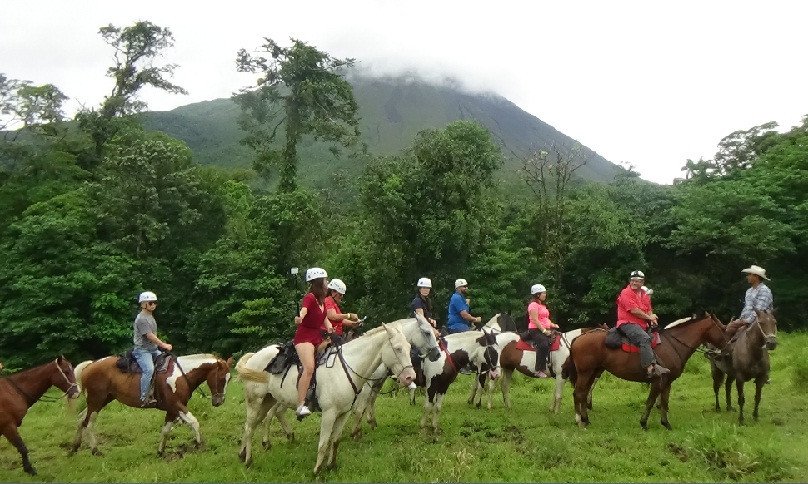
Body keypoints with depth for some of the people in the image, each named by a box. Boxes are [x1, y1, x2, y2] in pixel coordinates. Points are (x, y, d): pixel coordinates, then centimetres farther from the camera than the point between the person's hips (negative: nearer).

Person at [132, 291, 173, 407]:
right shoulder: (141, 319, -14)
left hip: (153, 349, 10)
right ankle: (144, 398, -25)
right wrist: (164, 345, -18)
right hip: (142, 349, -10)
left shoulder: (151, 317, 16)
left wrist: (162, 345, 10)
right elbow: (150, 336, -20)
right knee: (149, 369, -28)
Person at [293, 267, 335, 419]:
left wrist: (329, 326, 0)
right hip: (304, 336, -10)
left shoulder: (322, 299, 14)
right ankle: (300, 406, -28)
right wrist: (300, 318, -53)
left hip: (318, 337, 10)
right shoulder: (310, 297, -12)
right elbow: (304, 309, -32)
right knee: (309, 368, -28)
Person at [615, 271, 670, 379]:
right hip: (628, 323, -9)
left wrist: (652, 320, 1)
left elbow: (649, 310, 23)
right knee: (644, 338, -32)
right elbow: (634, 310, -13)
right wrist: (649, 317, -3)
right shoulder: (626, 293, -5)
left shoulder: (645, 295, 21)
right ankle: (651, 367, -43)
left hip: (643, 325, 9)